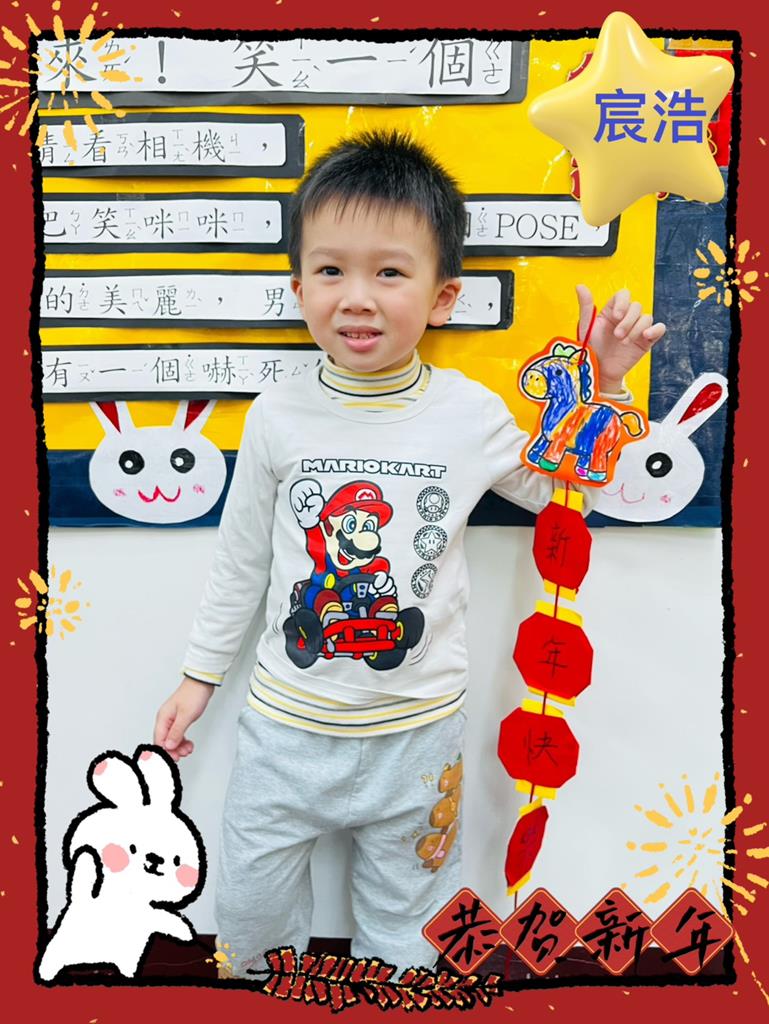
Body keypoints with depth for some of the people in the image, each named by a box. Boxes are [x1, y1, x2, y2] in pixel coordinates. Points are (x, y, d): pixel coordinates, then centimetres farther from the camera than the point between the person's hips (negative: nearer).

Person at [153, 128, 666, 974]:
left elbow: (567, 491, 6)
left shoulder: (470, 413, -10)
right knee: (248, 911, 21)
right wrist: (200, 673, 8)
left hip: (415, 729, 0)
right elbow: (241, 558, 2)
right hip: (287, 722, 1)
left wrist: (603, 386, -6)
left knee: (401, 925, 21)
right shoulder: (278, 417, -9)